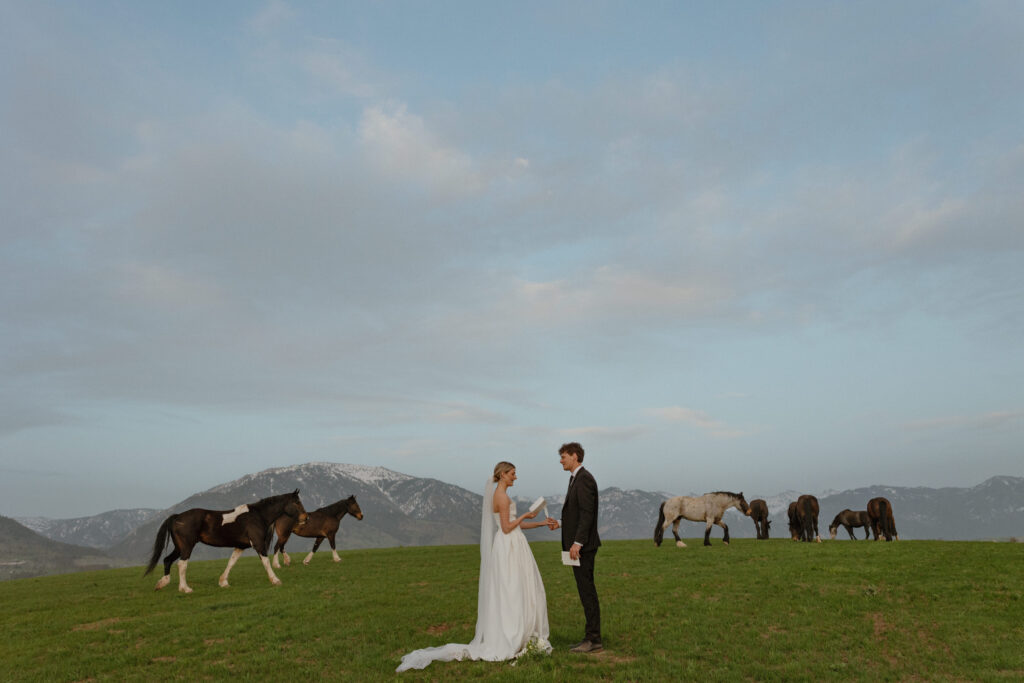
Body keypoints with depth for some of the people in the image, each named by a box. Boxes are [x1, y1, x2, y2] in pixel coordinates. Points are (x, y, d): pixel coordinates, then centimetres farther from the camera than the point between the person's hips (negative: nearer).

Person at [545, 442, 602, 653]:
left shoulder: (584, 479, -15)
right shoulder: (576, 479, 17)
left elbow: (587, 514, -21)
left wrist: (577, 543, -24)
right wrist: (561, 524, 13)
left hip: (583, 545, -10)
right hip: (580, 544, 10)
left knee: (587, 590, -5)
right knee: (586, 591, 13)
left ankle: (594, 640, 1)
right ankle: (591, 637, 19)